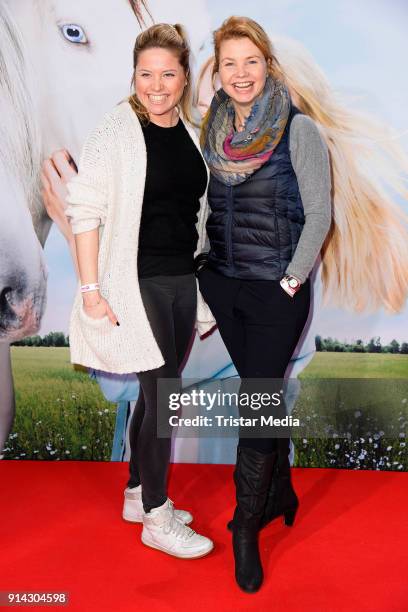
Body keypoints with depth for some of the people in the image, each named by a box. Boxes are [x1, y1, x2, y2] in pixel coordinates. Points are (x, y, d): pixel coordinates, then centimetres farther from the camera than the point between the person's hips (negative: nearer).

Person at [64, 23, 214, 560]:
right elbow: (84, 210, -12)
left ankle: (138, 494, 34)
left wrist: (202, 280, 15)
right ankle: (156, 518, 16)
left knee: (155, 394, 15)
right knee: (165, 398, -3)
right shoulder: (117, 132, -9)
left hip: (182, 281, 6)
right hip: (138, 284, -6)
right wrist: (91, 288, -17)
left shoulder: (190, 134, 9)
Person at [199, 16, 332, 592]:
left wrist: (291, 280, -12)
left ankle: (246, 527, 15)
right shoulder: (213, 131, 7)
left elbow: (318, 212, -8)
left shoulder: (299, 130, -7)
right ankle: (281, 494, 35)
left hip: (276, 291, -5)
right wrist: (203, 273, 9)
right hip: (223, 285, 5)